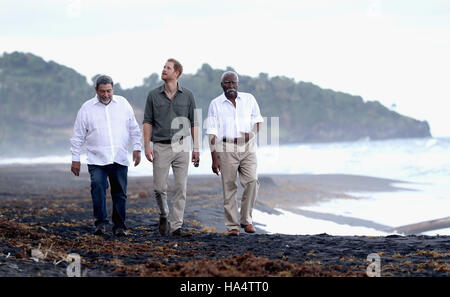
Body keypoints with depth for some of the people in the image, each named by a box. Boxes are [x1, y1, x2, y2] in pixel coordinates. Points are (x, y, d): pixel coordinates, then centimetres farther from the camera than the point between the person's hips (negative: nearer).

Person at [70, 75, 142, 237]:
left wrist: (137, 148, 8)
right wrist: (75, 159, 4)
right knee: (97, 186, -21)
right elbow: (78, 136, 7)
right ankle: (101, 222, -14)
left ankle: (119, 226, 14)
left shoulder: (123, 104, 9)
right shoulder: (87, 108, 3)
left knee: (120, 193, 3)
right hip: (97, 159, -2)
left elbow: (134, 128, 17)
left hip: (120, 159, 2)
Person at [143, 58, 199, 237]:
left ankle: (176, 226, 2)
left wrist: (196, 148, 2)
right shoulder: (154, 95, 3)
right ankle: (164, 215, 25)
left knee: (181, 188, -2)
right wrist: (147, 146, -5)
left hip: (181, 146, 1)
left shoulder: (187, 96, 4)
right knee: (159, 188, -1)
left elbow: (194, 123, 8)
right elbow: (147, 122, 5)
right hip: (161, 147, 0)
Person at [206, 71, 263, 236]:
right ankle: (232, 226, 5)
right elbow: (212, 134, 0)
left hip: (247, 147, 1)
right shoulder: (215, 104, 3)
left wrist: (252, 133, -4)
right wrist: (214, 159, -6)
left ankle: (246, 219, 0)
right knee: (229, 187, -2)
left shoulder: (249, 99, 9)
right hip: (226, 148, -1)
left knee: (252, 181, -15)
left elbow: (257, 120, 19)